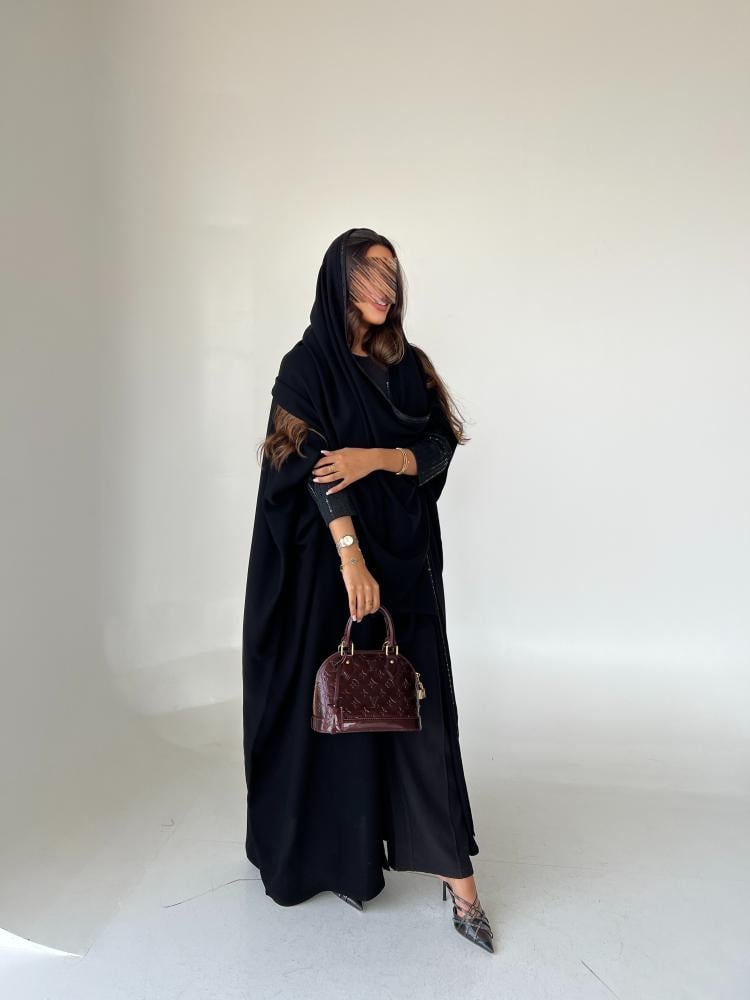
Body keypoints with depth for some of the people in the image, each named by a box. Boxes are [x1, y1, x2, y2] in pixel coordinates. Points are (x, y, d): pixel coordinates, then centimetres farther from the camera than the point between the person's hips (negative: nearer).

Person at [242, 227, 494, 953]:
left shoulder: (409, 364, 11)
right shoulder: (308, 364, -4)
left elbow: (441, 448, 2)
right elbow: (315, 466, -15)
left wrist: (377, 456, -16)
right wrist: (351, 558, -24)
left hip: (408, 557, 4)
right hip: (334, 554, -4)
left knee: (419, 699, 3)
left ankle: (455, 871, 11)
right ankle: (339, 854, 27)